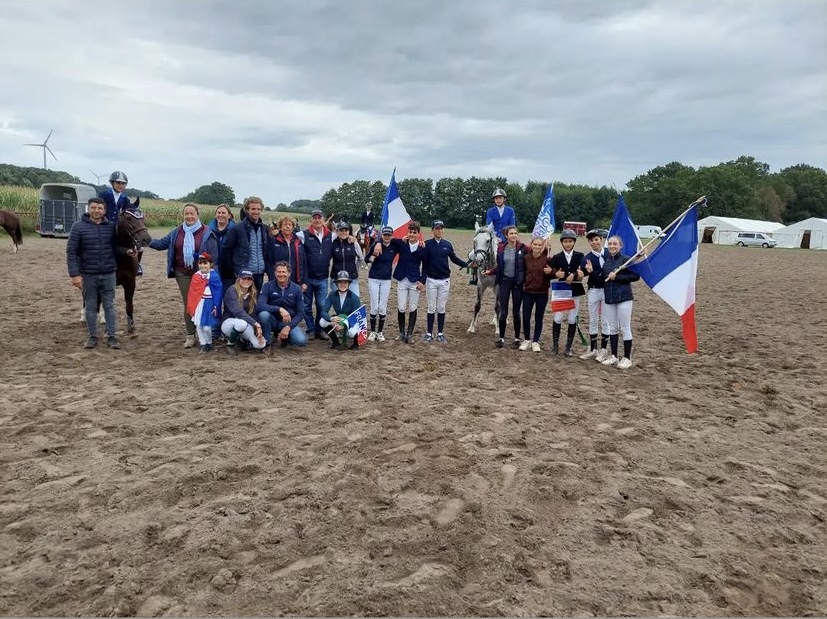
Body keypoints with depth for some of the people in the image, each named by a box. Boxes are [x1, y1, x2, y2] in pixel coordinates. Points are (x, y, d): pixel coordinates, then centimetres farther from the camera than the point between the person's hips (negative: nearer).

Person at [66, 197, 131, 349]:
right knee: (91, 307, 9)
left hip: (108, 274, 1)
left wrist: (126, 251, -13)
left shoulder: (111, 227, 3)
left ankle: (112, 336, 12)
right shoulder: (78, 227, -4)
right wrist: (74, 274, -13)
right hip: (88, 275, -1)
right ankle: (92, 337, 20)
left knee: (109, 306, 6)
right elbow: (71, 252, -6)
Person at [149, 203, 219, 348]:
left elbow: (213, 255, -8)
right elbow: (162, 243, 10)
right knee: (188, 304, 9)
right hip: (183, 275, 4)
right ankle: (190, 336, 17)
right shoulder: (177, 232, 5)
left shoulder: (207, 233, -7)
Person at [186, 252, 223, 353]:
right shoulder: (196, 276, 3)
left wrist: (216, 307, -12)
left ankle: (209, 343, 20)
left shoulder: (214, 276, -13)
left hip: (208, 304, -6)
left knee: (206, 326, -4)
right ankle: (203, 345, 21)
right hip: (198, 304, 6)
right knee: (198, 326, 9)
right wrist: (191, 306, 13)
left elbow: (218, 293, -11)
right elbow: (192, 292, 12)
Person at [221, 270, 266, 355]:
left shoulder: (253, 294, 3)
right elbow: (238, 312, -28)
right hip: (228, 324, -5)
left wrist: (258, 329, -17)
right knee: (242, 323, -40)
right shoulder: (231, 291, -15)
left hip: (247, 326, 5)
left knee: (260, 344, -21)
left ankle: (243, 339, 13)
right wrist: (256, 324, -34)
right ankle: (231, 343, -9)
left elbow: (254, 314, -1)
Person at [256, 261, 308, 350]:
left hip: (289, 322, 1)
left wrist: (288, 327, -20)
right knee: (263, 314, -35)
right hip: (272, 320, -1)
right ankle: (267, 342, -10)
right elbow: (259, 306, -24)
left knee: (301, 341, -26)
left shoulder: (297, 289, -5)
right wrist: (279, 309, -36)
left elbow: (300, 313, -5)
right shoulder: (268, 286, -9)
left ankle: (285, 337, 10)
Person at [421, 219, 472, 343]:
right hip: (431, 280, -2)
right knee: (431, 308, 6)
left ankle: (440, 333, 16)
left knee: (441, 308, 8)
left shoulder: (447, 245, 2)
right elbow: (424, 263, -7)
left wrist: (467, 264, 5)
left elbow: (454, 259, 14)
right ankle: (429, 333, 14)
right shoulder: (427, 244, -6)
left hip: (445, 281, 2)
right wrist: (423, 280, -13)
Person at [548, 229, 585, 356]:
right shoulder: (556, 257, 3)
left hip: (575, 291, 1)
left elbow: (582, 273, -7)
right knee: (558, 319, -3)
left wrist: (572, 275, -25)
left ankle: (568, 347, 14)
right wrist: (574, 274, -21)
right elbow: (553, 273, -8)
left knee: (572, 320, 5)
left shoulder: (580, 256, 4)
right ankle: (555, 345, 10)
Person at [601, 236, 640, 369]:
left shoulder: (626, 259, -7)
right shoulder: (605, 261, 9)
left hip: (624, 298, -5)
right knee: (612, 328, 12)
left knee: (625, 328, 1)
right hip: (609, 298, 5)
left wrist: (617, 277, -17)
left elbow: (636, 276, -13)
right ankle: (613, 356, 23)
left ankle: (627, 358, 11)